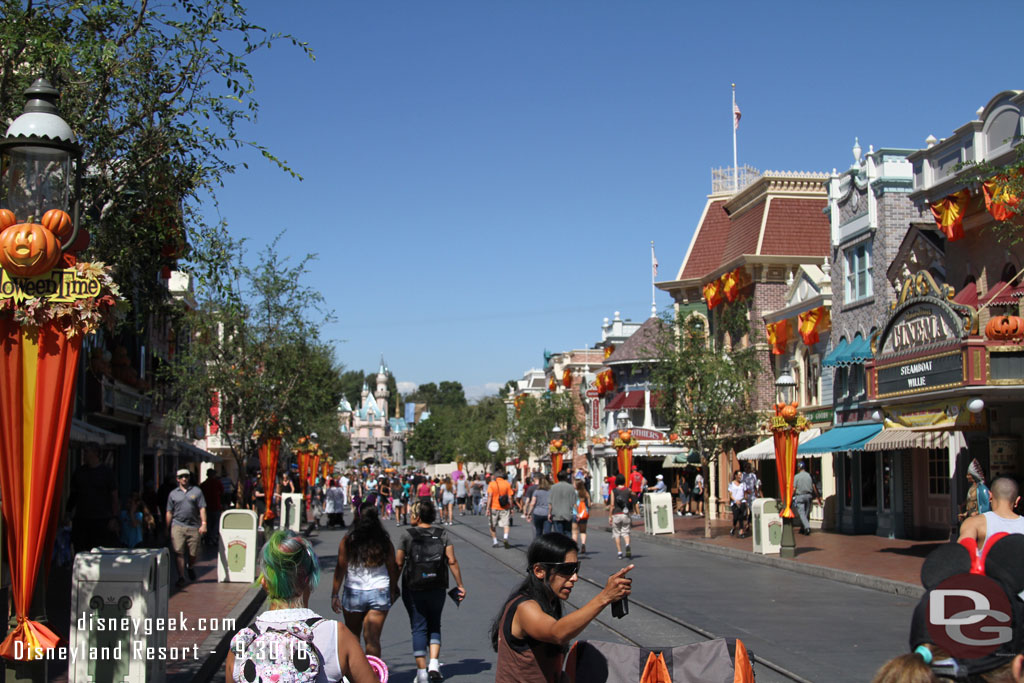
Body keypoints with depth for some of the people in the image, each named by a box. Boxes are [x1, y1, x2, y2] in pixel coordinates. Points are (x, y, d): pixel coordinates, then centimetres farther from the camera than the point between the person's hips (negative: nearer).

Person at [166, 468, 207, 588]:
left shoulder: (197, 491, 8)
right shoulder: (173, 494, 11)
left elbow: (202, 509, 4)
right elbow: (169, 512, 13)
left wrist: (203, 524, -5)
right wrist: (167, 528, 10)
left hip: (193, 526, 0)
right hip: (178, 525, 0)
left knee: (193, 553, 4)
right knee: (178, 552, -9)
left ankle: (191, 567, 36)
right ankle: (181, 577, -5)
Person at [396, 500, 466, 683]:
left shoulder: (407, 535, -6)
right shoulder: (442, 534, 1)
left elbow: (399, 564, -6)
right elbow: (452, 561, -5)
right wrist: (460, 585, 1)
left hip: (413, 588, -2)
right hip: (437, 589, 2)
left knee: (419, 628, 5)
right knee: (434, 626, 17)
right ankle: (434, 663, 0)